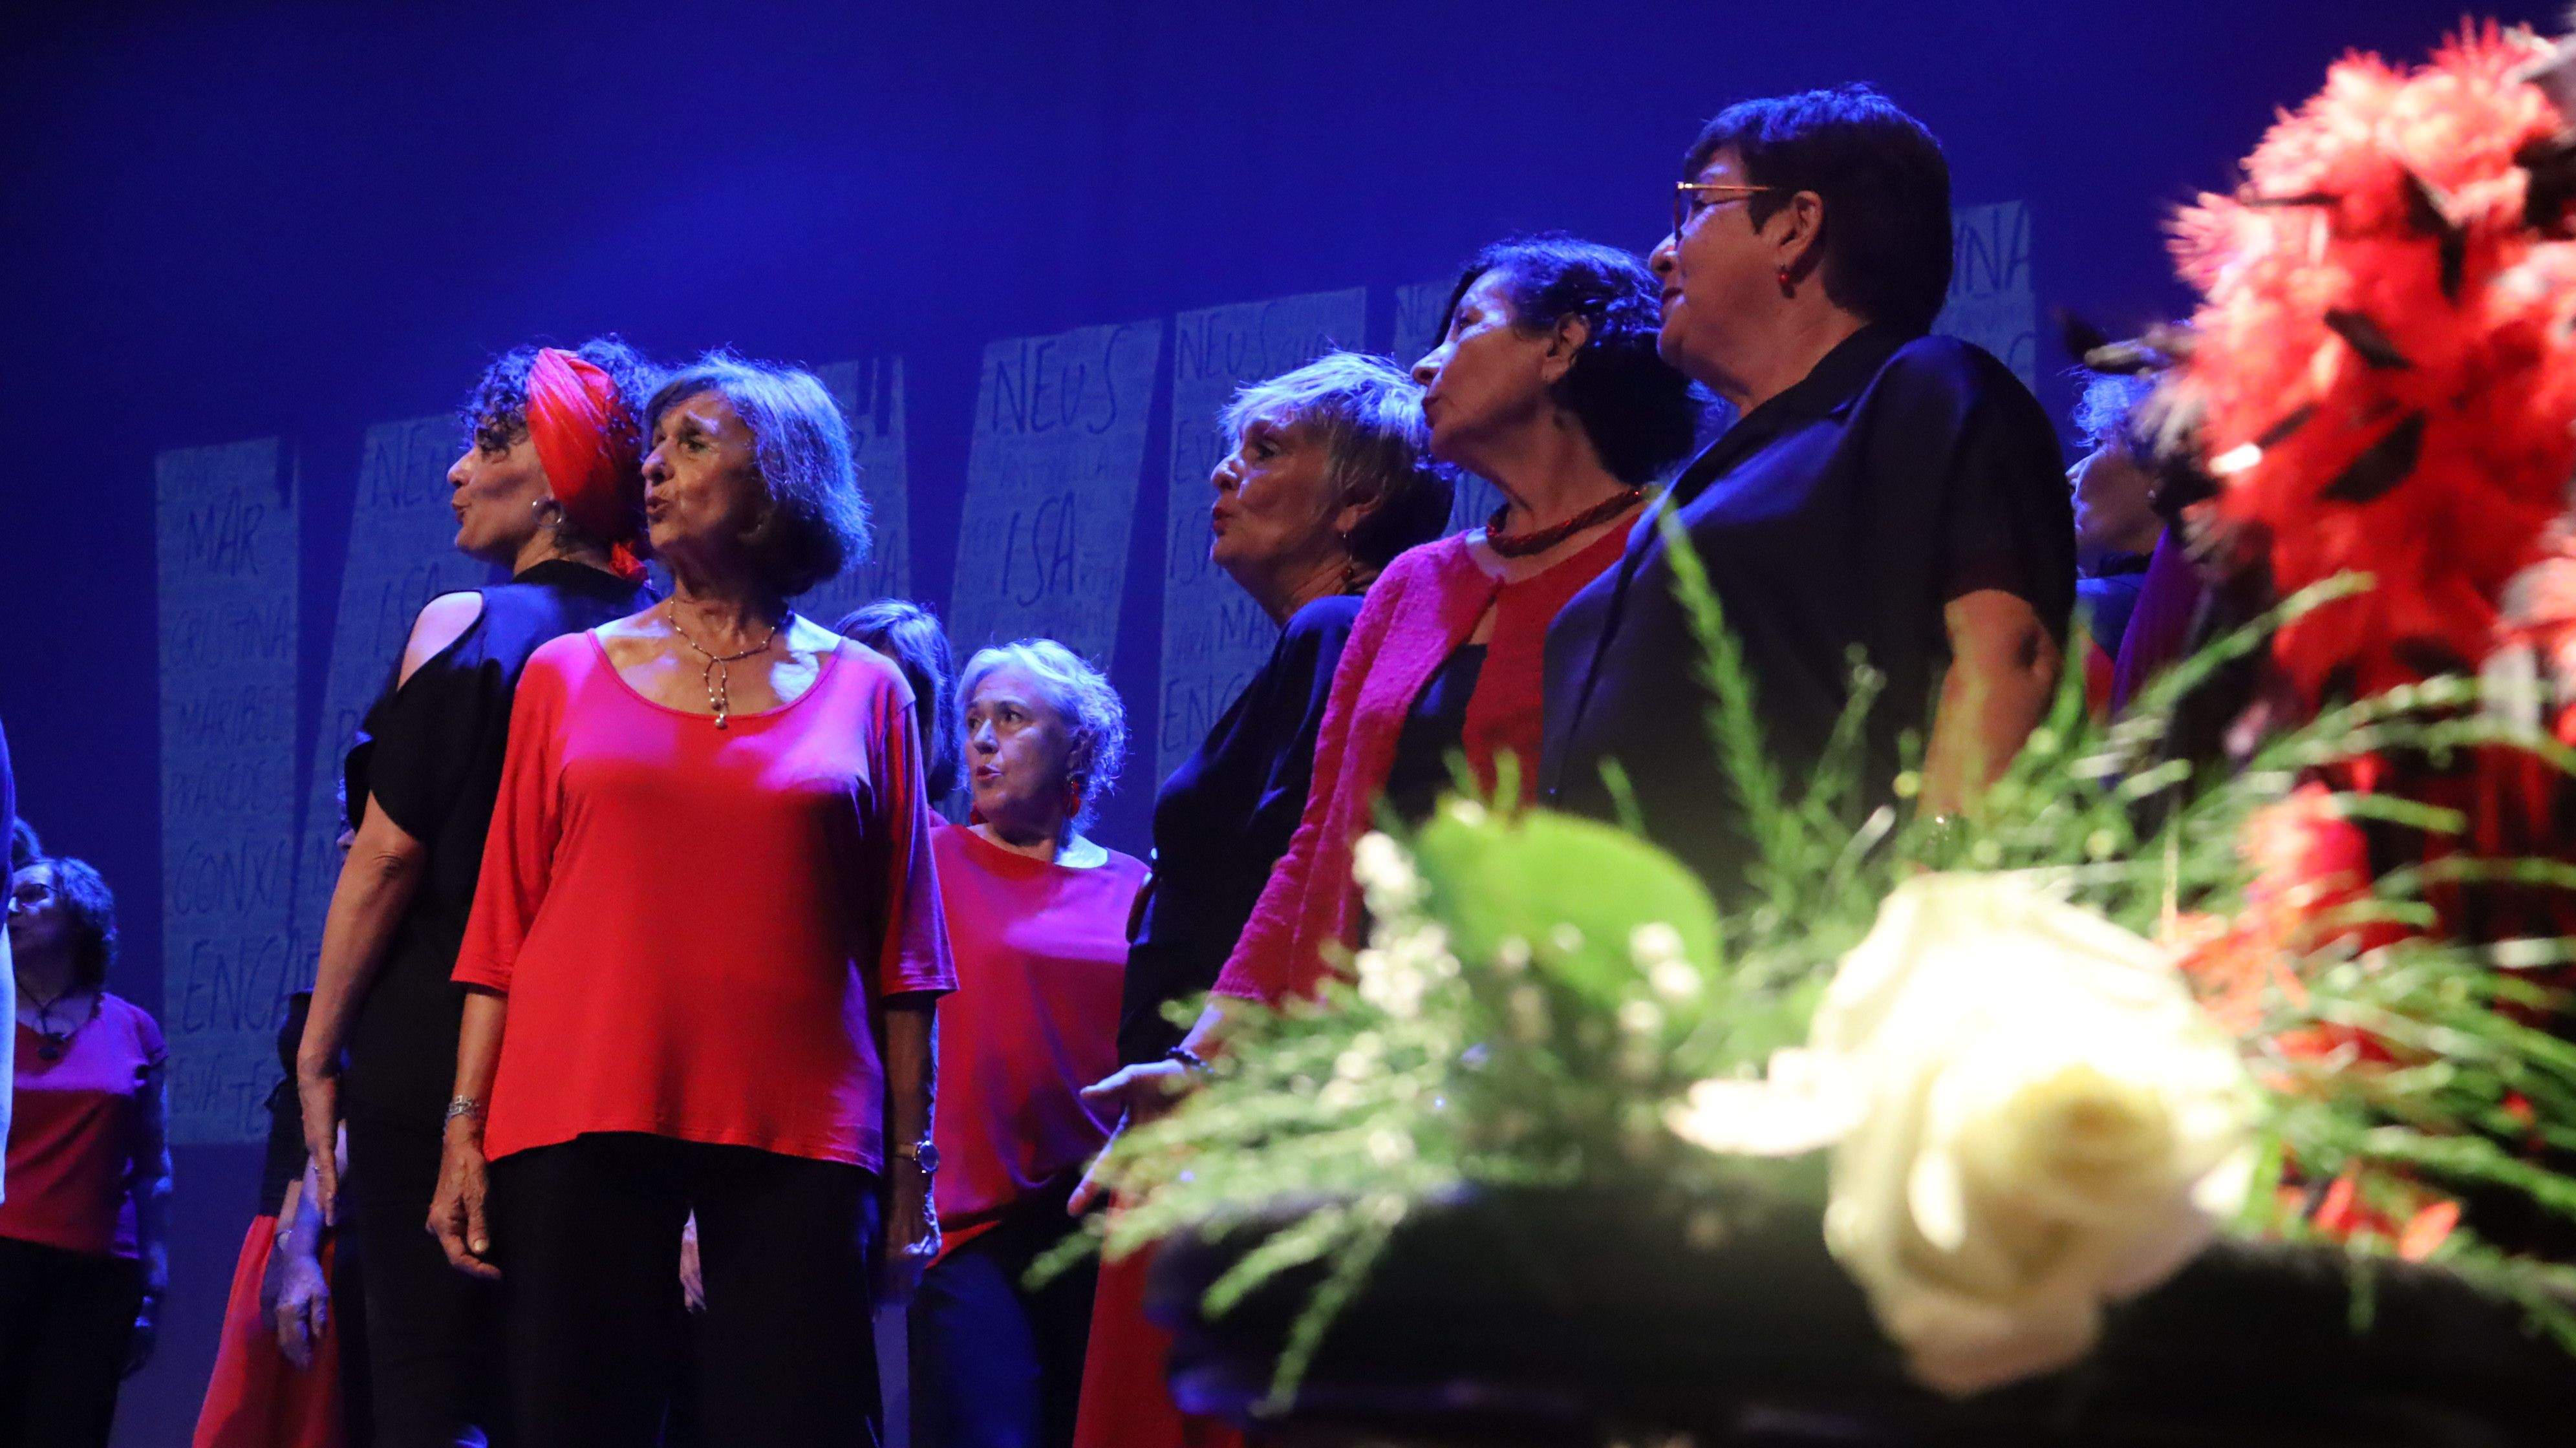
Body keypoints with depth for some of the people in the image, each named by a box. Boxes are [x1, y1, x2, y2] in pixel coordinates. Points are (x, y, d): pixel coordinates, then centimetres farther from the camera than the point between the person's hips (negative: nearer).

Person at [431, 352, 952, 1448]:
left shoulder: (863, 691, 10)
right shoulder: (569, 675, 13)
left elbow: (900, 953, 8)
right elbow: (502, 926, 9)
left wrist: (911, 1164, 3)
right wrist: (464, 1128, 1)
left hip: (797, 1136, -1)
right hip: (581, 1123, 1)